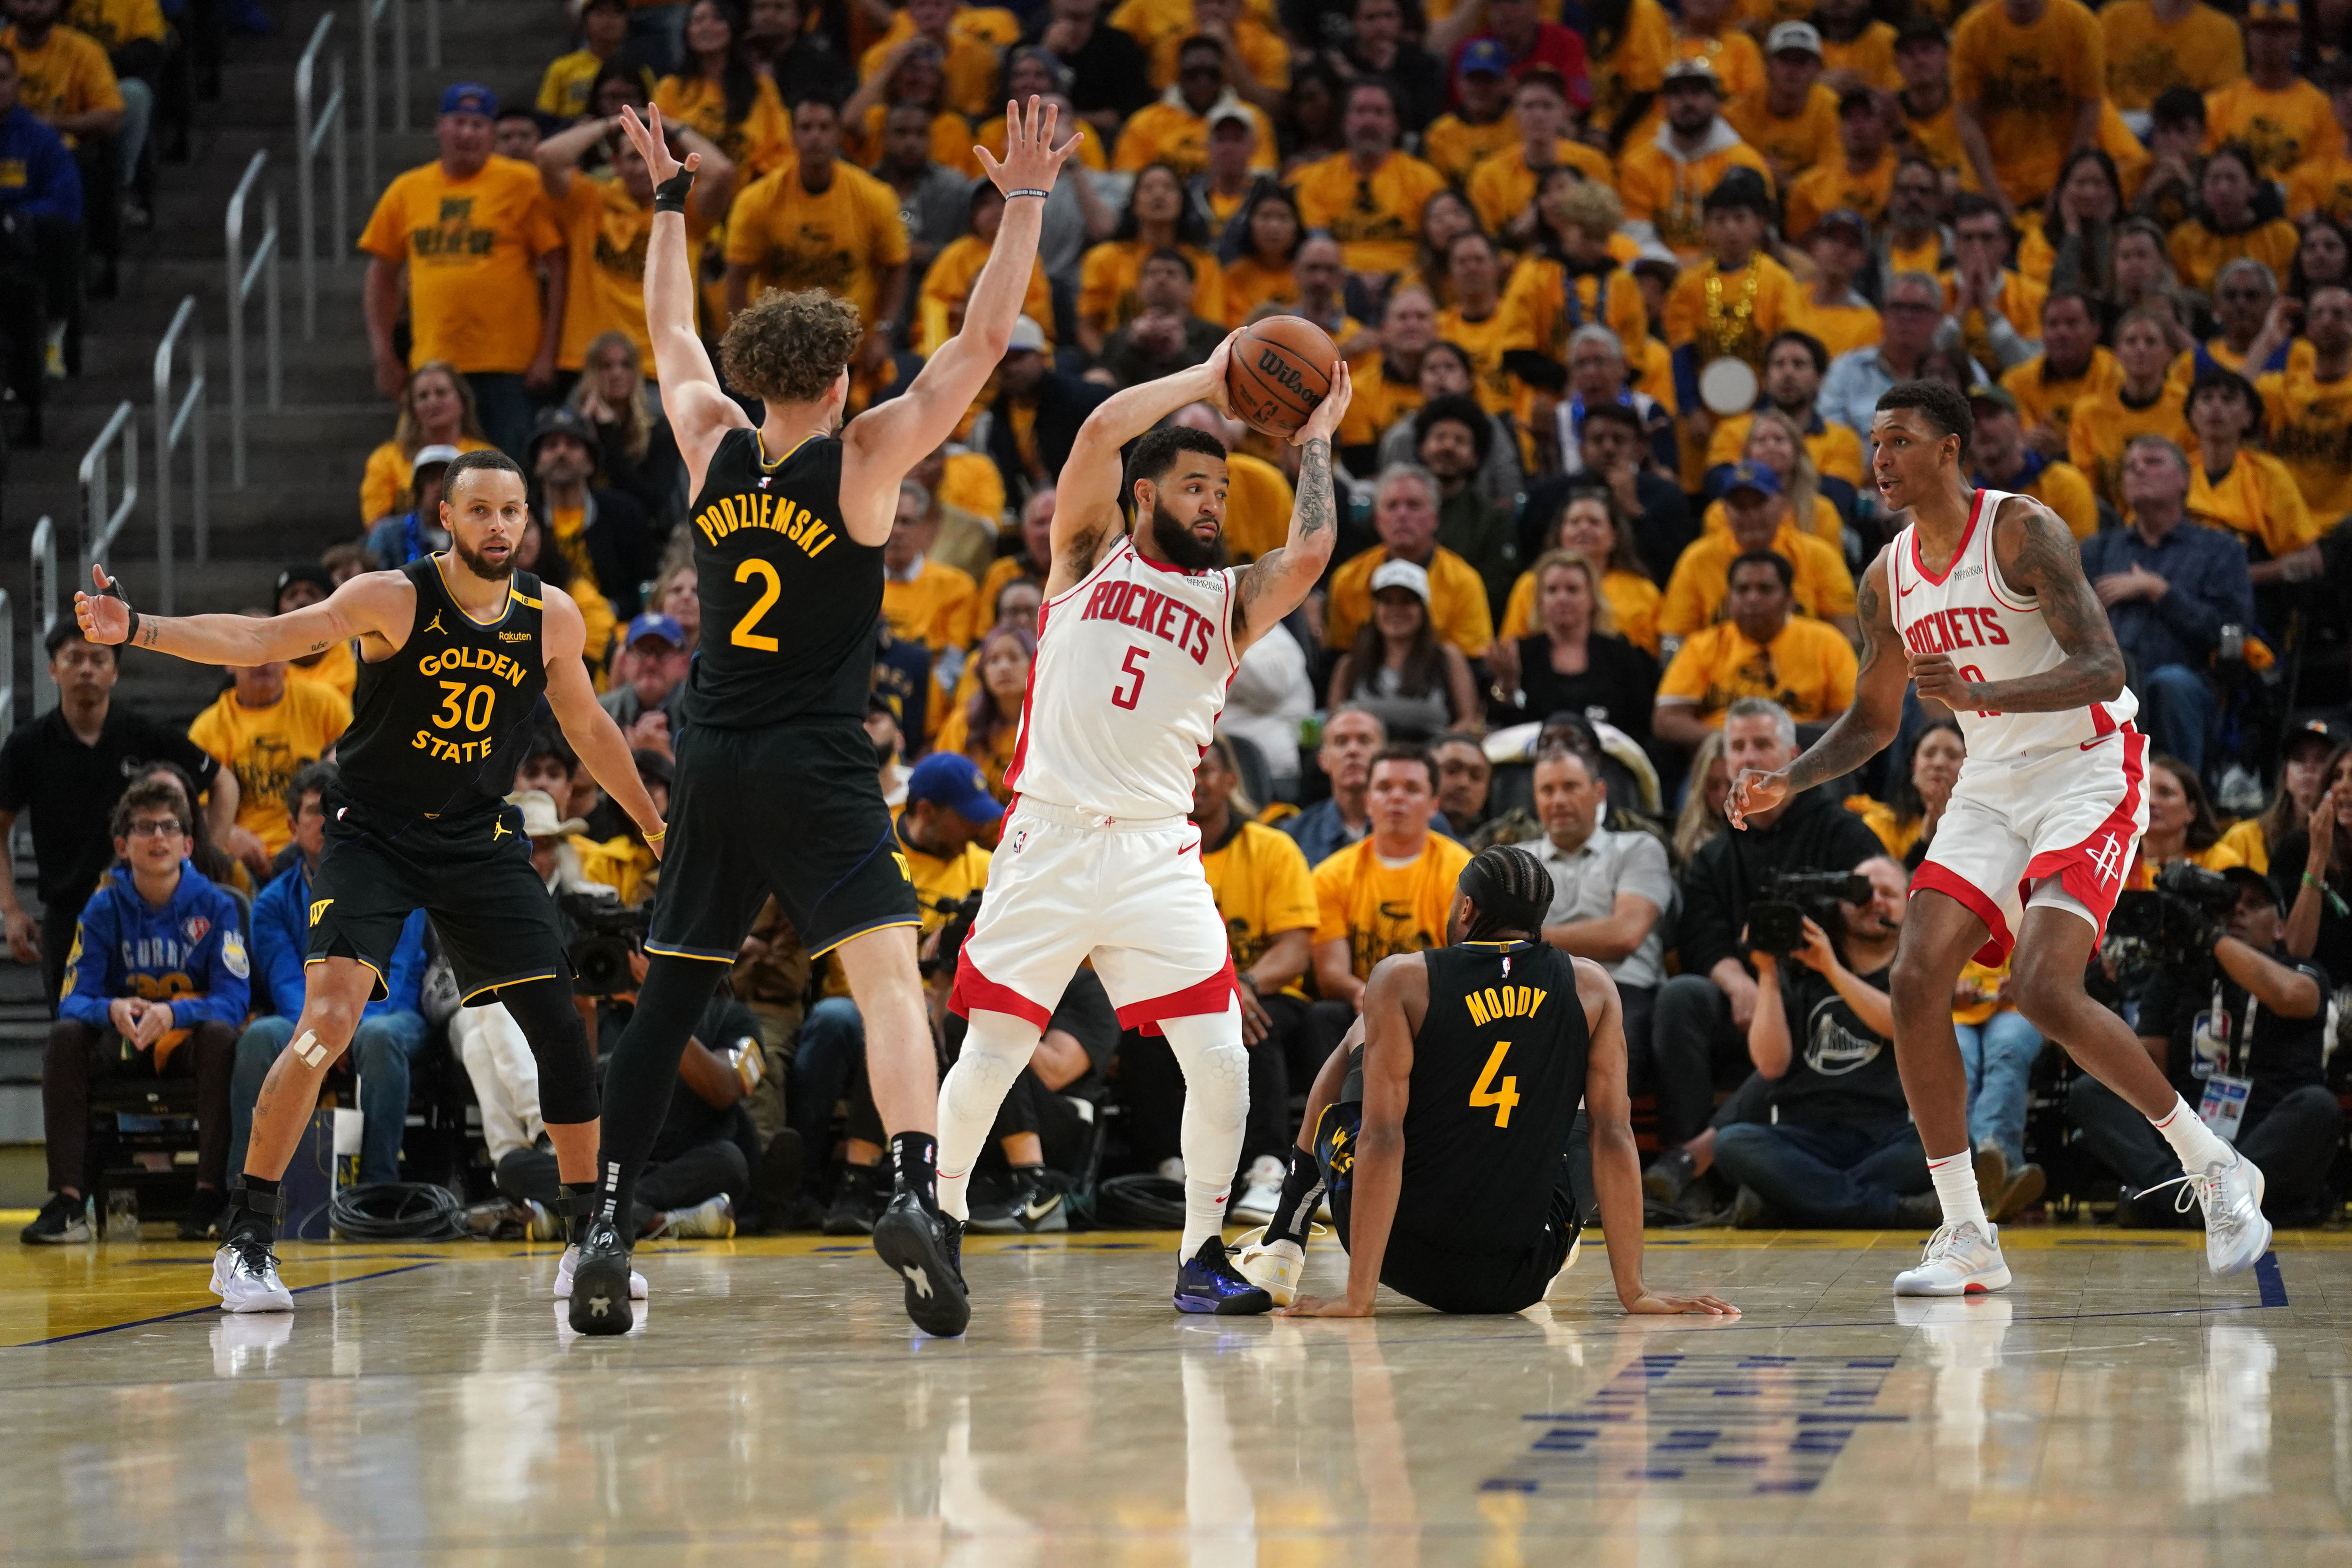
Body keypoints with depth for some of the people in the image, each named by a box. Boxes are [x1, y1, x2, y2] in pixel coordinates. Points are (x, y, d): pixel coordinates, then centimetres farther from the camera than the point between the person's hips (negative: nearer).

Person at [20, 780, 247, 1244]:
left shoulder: (215, 906, -8)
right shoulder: (105, 909, -4)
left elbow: (232, 1001, -16)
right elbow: (74, 1000, -11)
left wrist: (173, 1014, -36)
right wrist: (112, 1010, -35)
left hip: (191, 1041, -2)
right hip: (123, 1047, 2)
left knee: (220, 1035, -35)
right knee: (66, 1036, -27)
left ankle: (211, 1193, -32)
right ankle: (67, 1200, -32)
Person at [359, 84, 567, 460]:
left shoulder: (522, 183, -1)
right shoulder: (406, 191, 9)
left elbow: (558, 267, -3)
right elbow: (383, 274, 16)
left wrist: (548, 354, -8)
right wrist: (383, 356, 9)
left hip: (506, 365, -3)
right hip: (431, 365, 3)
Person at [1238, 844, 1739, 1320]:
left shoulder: (1402, 980, -7)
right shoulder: (1590, 987, -1)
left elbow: (1382, 1138, -14)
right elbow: (1613, 1137, -5)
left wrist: (1358, 1297, -15)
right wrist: (1633, 1291, -2)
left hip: (1406, 1260, -1)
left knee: (1353, 1053, 27)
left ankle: (1282, 1245, 33)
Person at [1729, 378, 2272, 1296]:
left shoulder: (2021, 531, -14)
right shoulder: (1889, 579, 8)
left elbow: (2102, 669, -23)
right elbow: (1874, 721, 20)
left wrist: (1976, 693, -36)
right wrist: (1788, 782, 4)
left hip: (2088, 773, -7)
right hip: (1991, 787, 7)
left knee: (2045, 990, -23)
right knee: (1917, 981, -9)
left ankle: (2217, 1170, -5)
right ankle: (1966, 1238, -2)